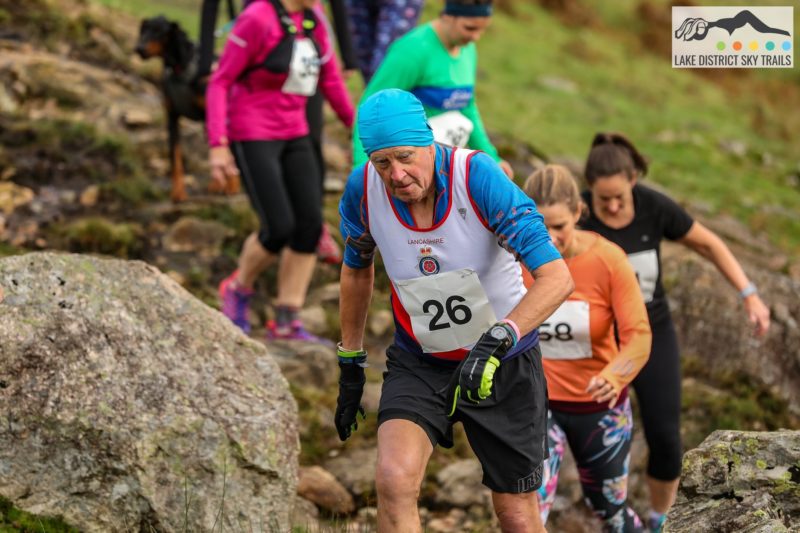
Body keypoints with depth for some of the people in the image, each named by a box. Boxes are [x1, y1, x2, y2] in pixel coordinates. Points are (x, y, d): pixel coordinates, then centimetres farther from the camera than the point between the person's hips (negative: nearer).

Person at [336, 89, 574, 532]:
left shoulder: (478, 177, -26)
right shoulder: (362, 189, -16)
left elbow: (556, 277, -31)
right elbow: (356, 270, 6)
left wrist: (497, 340, -44)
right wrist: (350, 364, 12)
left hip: (503, 362, -2)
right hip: (418, 362, 2)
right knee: (394, 480, -26)